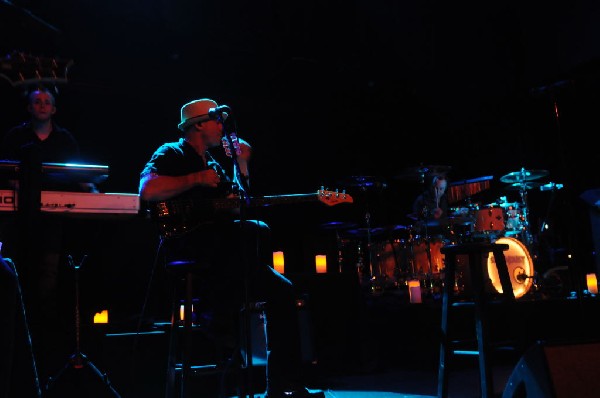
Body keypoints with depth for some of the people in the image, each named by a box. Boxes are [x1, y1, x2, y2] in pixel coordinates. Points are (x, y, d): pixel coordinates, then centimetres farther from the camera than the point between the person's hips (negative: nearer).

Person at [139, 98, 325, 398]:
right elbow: (147, 191, -18)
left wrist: (242, 165, 11)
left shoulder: (213, 165, 25)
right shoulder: (171, 154, 2)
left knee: (281, 289, -3)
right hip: (184, 245, -8)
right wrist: (197, 179, -14)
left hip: (220, 254, 8)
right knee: (255, 232, -34)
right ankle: (225, 320, -19)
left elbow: (238, 209, 18)